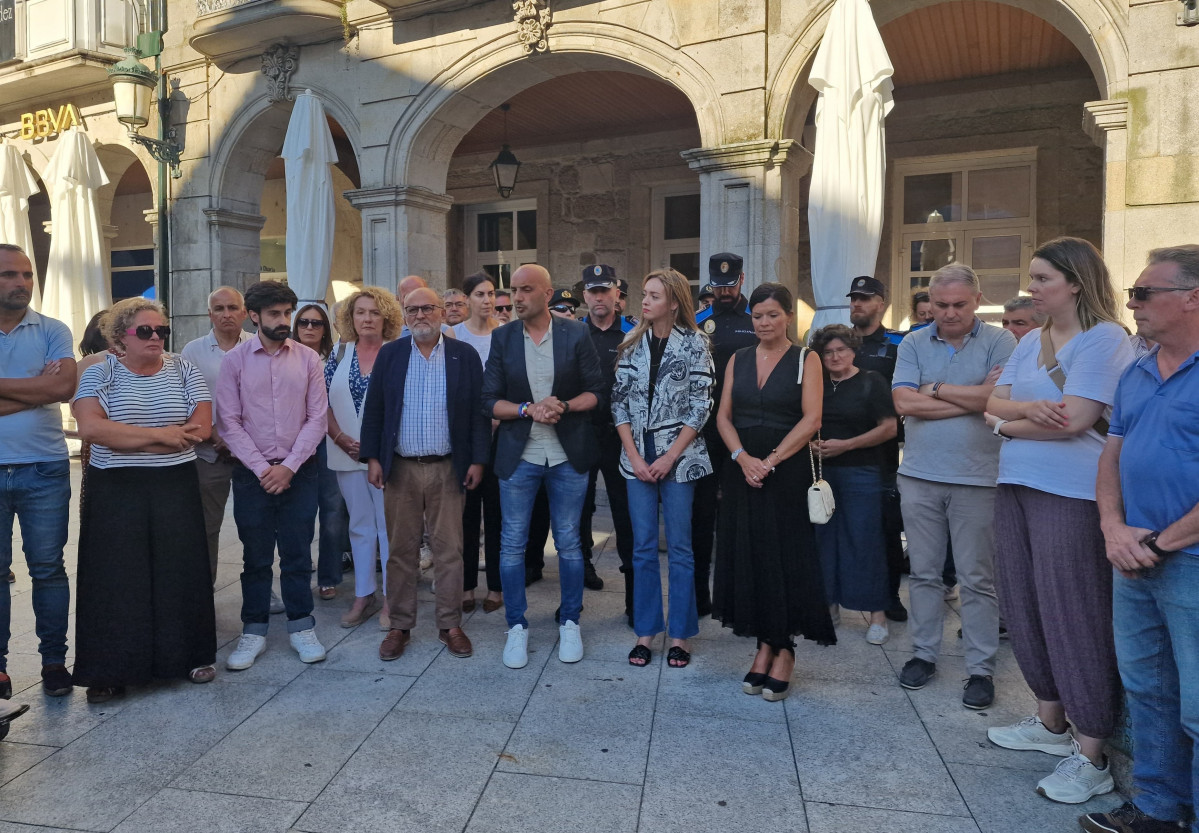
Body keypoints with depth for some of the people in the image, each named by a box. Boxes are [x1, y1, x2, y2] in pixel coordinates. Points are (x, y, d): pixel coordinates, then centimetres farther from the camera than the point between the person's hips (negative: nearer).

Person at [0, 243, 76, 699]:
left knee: (48, 567, 7)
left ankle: (54, 659, 18)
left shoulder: (52, 331, 2)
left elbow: (64, 386, -13)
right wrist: (37, 387, -13)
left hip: (44, 469, 0)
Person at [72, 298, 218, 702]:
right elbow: (90, 427, -14)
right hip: (116, 491, -1)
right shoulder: (99, 374, 1)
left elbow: (201, 428, -6)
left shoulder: (184, 370, 4)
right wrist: (159, 434, -16)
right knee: (116, 577, 2)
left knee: (181, 572, 5)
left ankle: (191, 655, 19)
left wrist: (127, 440, -11)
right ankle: (112, 671, 14)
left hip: (177, 488, 1)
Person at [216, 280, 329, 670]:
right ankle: (253, 632, 21)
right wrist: (261, 468, -10)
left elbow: (317, 418, -1)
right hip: (252, 472, 0)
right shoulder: (234, 359, 0)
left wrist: (288, 467, -9)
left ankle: (301, 627, 20)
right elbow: (228, 421, -3)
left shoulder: (308, 358, 2)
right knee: (255, 557, 8)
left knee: (297, 553, 7)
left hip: (298, 471, 0)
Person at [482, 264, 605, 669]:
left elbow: (596, 392, -1)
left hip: (568, 456, -1)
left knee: (569, 542, 9)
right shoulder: (502, 338, 2)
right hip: (518, 456, 1)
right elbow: (490, 400, 0)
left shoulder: (576, 334, -2)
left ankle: (570, 623, 26)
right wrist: (529, 409, -16)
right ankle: (517, 626, 22)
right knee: (512, 543, 6)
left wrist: (563, 406, -18)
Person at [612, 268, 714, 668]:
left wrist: (669, 458, -11)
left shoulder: (694, 343, -2)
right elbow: (619, 401, 4)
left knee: (679, 547, 3)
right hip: (637, 458, 3)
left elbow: (700, 407, -6)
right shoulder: (632, 343, 7)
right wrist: (634, 456, -5)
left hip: (678, 456, -3)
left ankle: (679, 635, 15)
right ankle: (645, 631, 19)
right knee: (643, 547, 8)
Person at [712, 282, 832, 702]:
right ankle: (765, 645, 17)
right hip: (742, 471, 4)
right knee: (747, 556, 5)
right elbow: (724, 416, 6)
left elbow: (811, 420, -9)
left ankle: (784, 650, 13)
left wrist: (771, 460, -15)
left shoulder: (806, 360, 0)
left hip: (787, 473, -4)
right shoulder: (738, 359, 11)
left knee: (785, 557, 0)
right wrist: (742, 457, -10)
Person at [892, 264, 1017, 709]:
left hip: (977, 479, -2)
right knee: (924, 573, 12)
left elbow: (997, 397, -16)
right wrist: (973, 400, -10)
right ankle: (924, 653, 26)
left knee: (978, 579, 6)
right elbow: (904, 403, -9)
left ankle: (981, 668, 18)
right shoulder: (913, 344, 5)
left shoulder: (999, 342, -1)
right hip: (920, 476, 2)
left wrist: (936, 390, -8)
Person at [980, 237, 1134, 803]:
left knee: (1072, 615, -2)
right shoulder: (1029, 342, 14)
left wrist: (1007, 424, -5)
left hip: (1070, 493, -8)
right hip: (1016, 486, 8)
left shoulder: (1105, 338, -9)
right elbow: (995, 401, 6)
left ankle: (1090, 757, 11)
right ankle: (1051, 721, 30)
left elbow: (1073, 419, -19)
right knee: (1023, 605, 13)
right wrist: (1029, 408, -15)